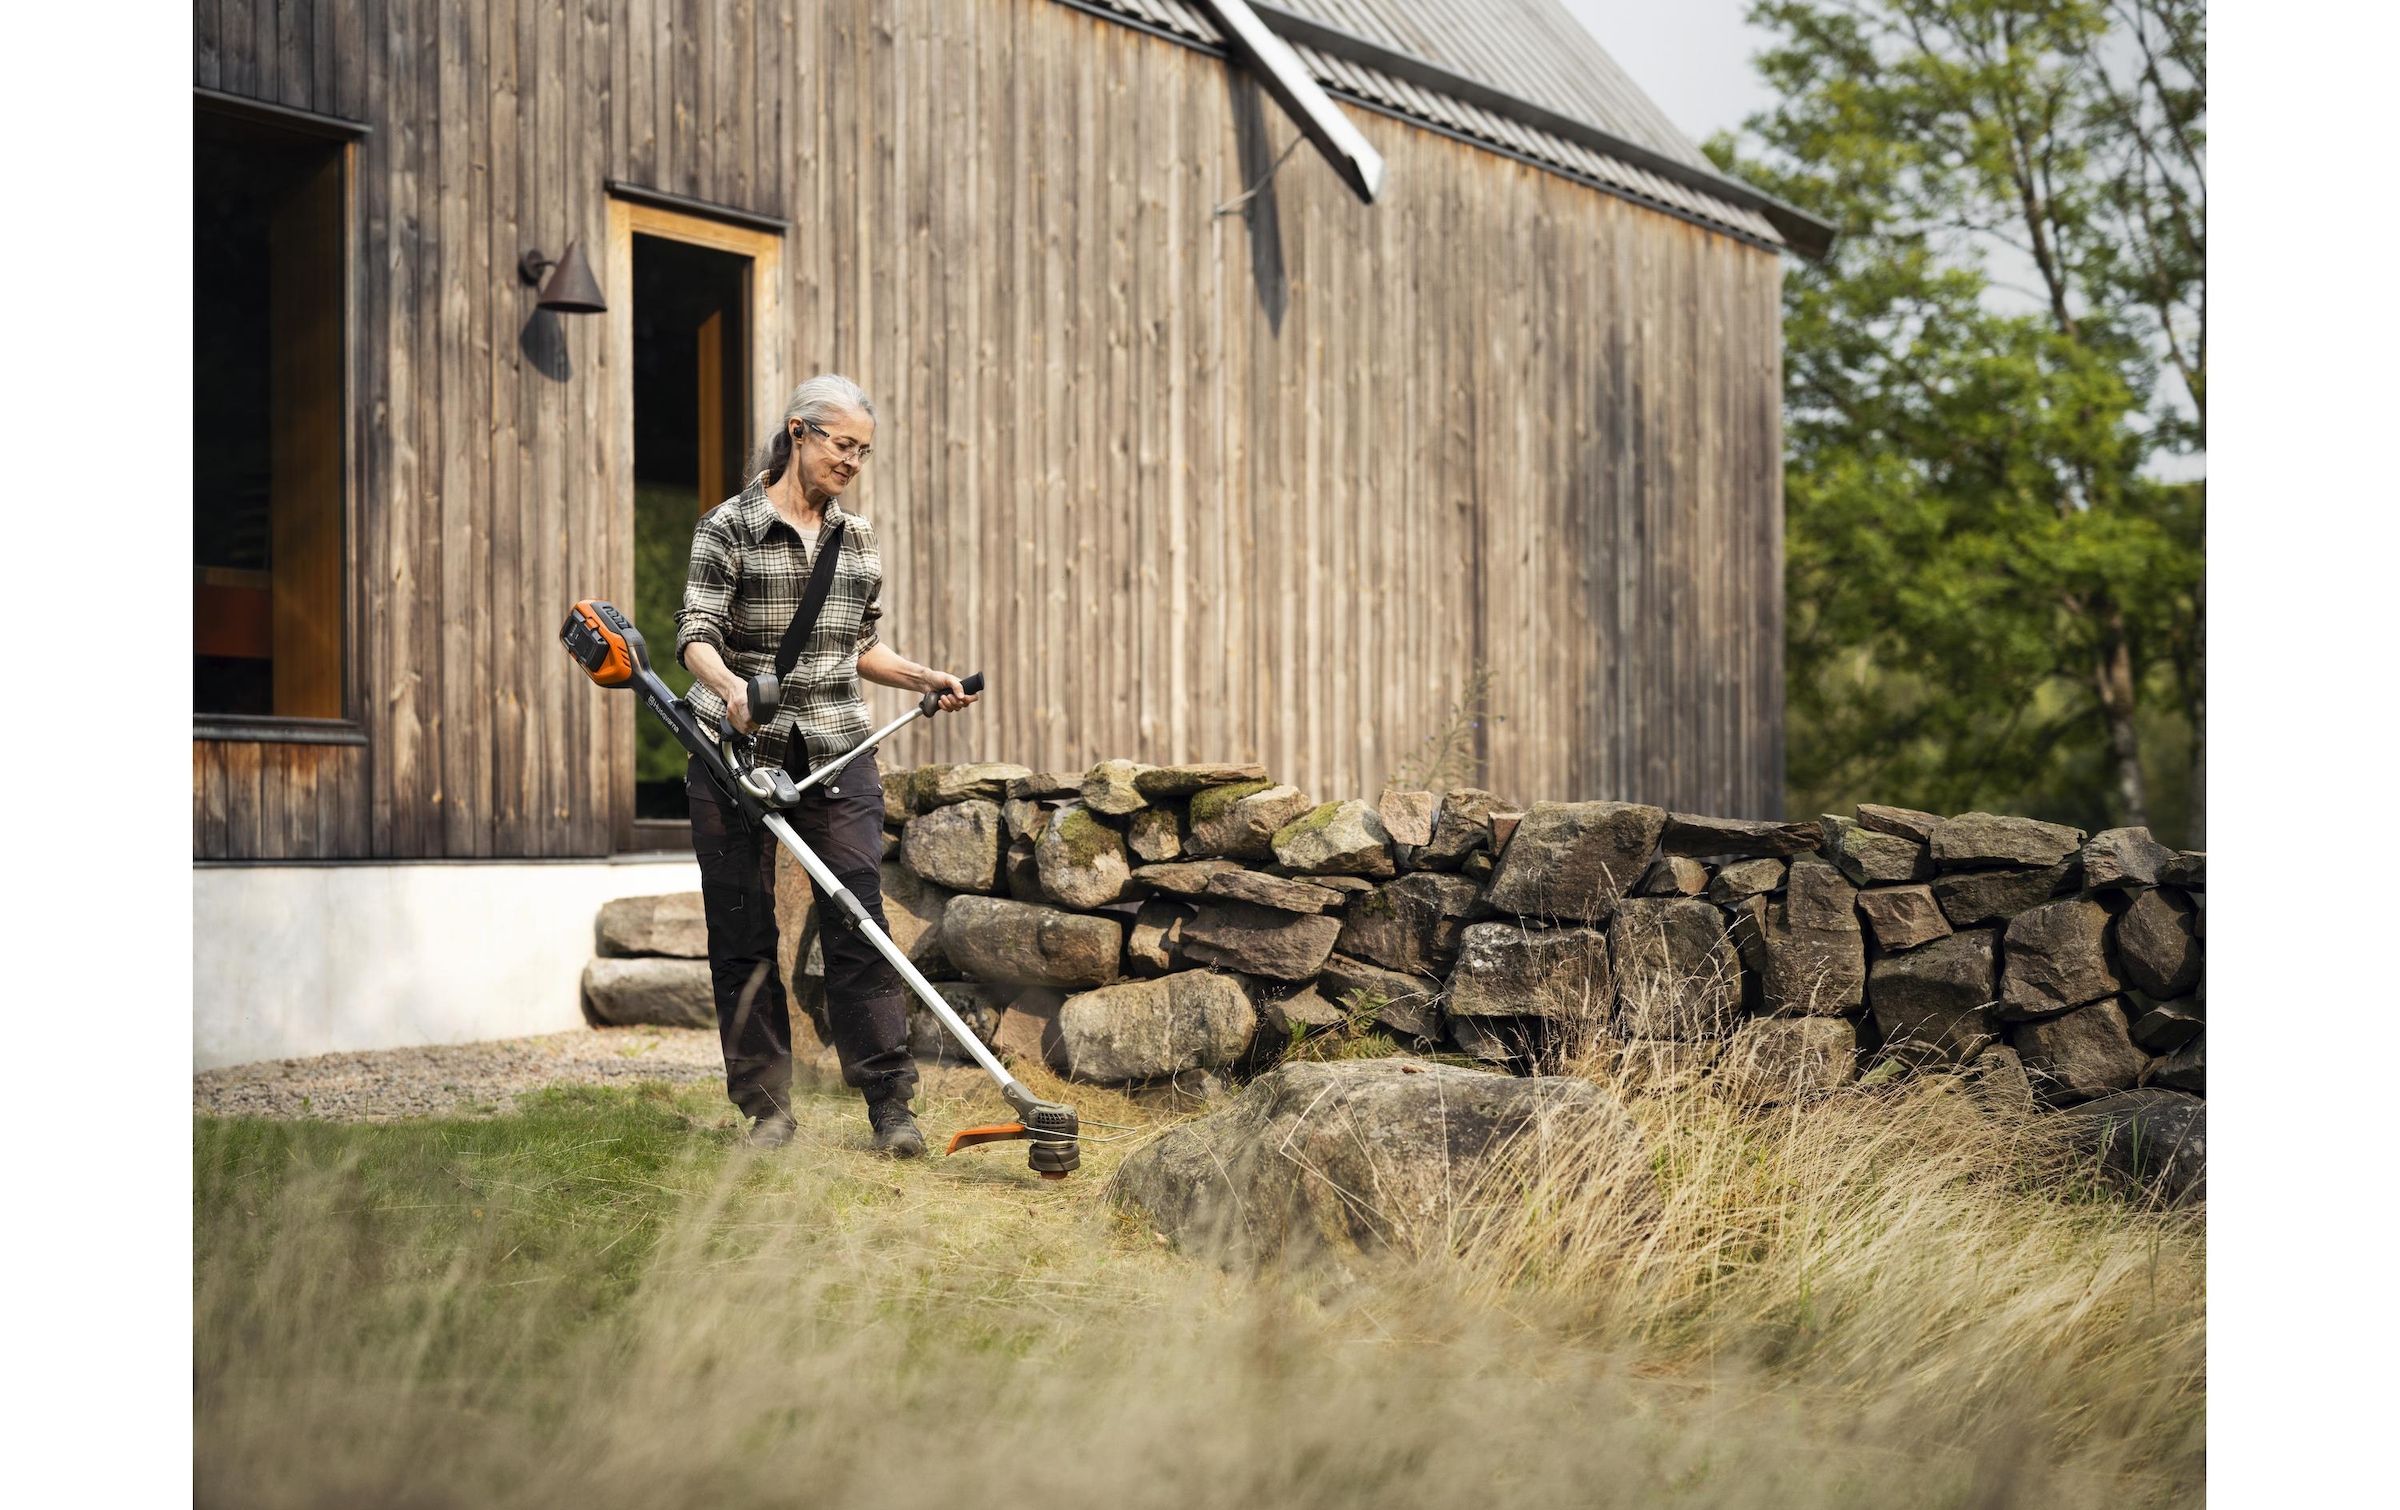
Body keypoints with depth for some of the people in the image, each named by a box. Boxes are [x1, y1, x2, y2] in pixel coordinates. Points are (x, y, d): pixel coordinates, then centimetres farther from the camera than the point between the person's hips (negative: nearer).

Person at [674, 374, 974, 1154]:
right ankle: (767, 1107, 11)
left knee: (858, 923, -5)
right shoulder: (728, 528, -3)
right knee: (742, 935, 2)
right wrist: (729, 685, -33)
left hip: (836, 754, 3)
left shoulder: (858, 539, 12)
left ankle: (890, 1103, -1)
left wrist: (924, 678, 6)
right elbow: (696, 633, -13)